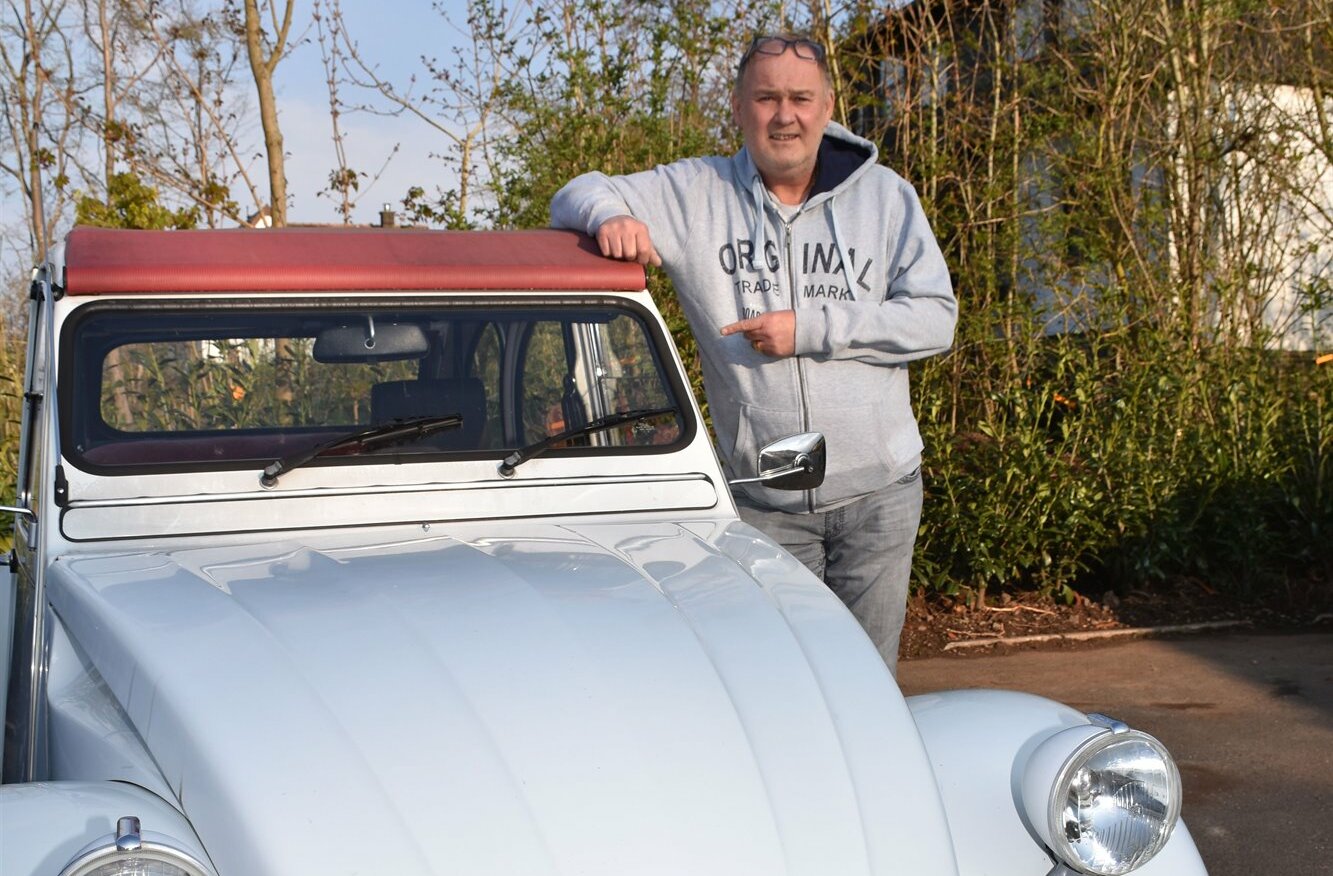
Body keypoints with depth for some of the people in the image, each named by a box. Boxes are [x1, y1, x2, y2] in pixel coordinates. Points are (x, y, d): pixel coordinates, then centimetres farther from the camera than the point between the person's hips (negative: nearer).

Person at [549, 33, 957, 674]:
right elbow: (579, 194, 7)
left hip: (879, 494, 1)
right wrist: (607, 214, -18)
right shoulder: (693, 195, 3)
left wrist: (811, 328, -13)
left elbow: (935, 318, -3)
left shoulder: (884, 196, 4)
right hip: (762, 505, 0)